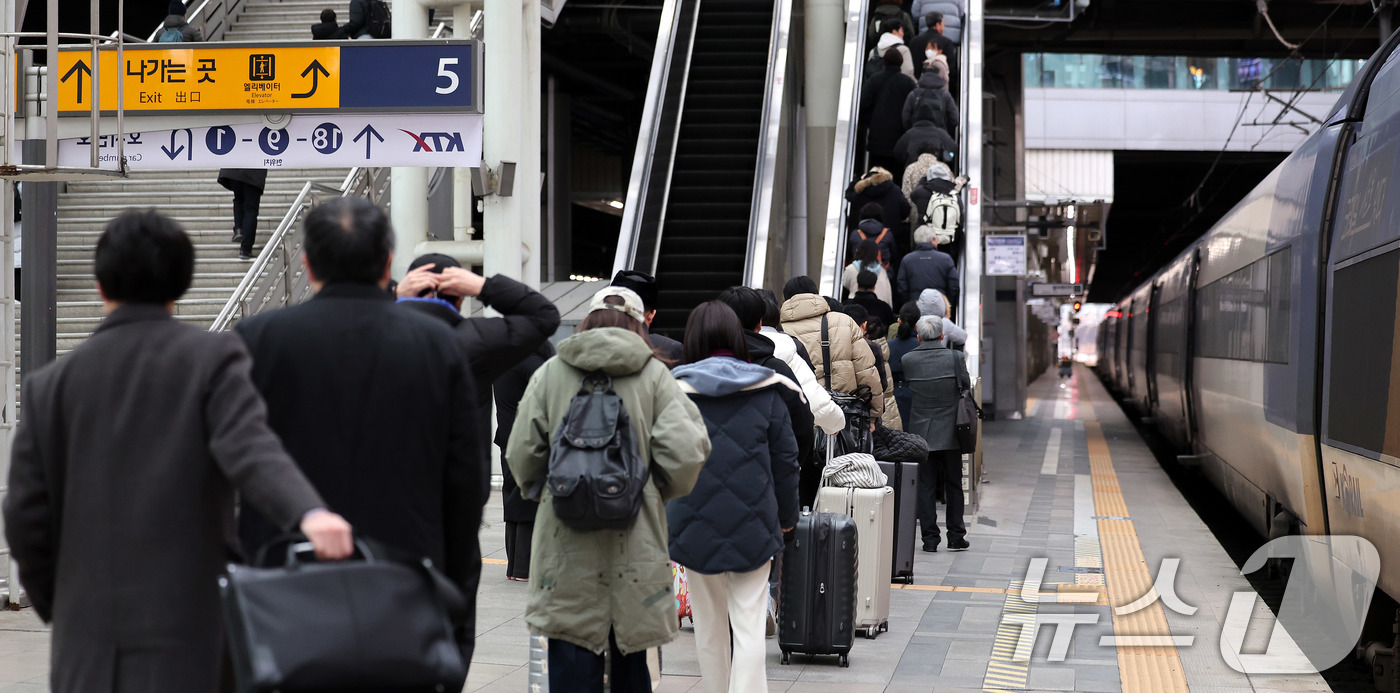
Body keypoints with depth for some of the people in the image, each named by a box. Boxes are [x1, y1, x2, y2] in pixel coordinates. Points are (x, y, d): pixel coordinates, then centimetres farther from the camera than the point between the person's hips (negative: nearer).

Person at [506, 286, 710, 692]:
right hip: (635, 536, 1)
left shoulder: (551, 373, 3)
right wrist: (659, 491, 9)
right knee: (631, 655, 14)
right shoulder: (654, 375, 1)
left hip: (566, 539, 0)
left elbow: (521, 456, 2)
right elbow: (686, 450, -9)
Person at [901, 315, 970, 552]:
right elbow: (966, 386, 1)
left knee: (925, 486, 5)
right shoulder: (954, 358, -8)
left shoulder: (908, 360, -6)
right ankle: (956, 536, 14)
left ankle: (930, 537, 3)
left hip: (921, 432, 0)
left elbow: (908, 387, 2)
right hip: (949, 432, 0)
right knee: (954, 485, 11)